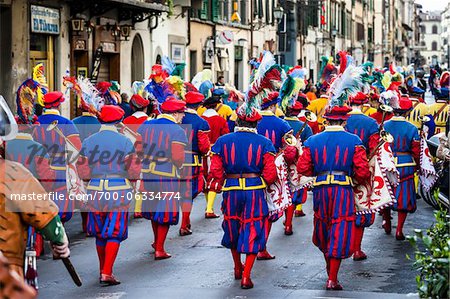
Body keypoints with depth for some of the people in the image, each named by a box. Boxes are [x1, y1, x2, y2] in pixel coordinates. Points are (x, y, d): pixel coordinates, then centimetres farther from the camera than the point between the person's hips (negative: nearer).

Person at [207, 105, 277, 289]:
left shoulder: (223, 141, -1)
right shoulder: (263, 143, -4)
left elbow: (215, 171, -3)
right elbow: (270, 174, -7)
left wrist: (219, 185, 15)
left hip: (231, 191, 2)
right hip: (255, 191, -2)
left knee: (233, 230, 22)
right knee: (253, 232, 7)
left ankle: (237, 268, 39)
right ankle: (246, 276, 1)